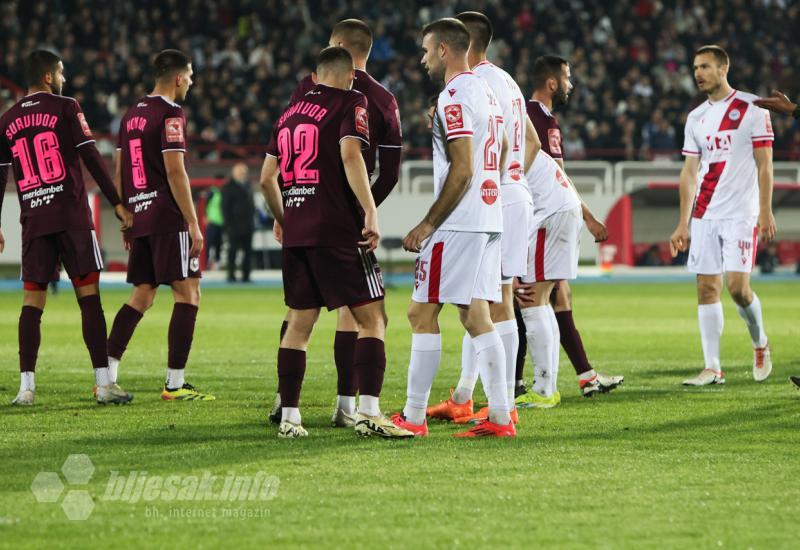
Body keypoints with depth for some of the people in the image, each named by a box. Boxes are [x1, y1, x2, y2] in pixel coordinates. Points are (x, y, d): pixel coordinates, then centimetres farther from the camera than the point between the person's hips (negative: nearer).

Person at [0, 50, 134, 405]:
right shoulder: (65, 108, -1)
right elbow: (91, 158, -8)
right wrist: (117, 203, -5)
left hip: (33, 220, 4)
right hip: (72, 216, -4)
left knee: (32, 302, 6)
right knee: (89, 297, -2)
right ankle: (103, 384, -5)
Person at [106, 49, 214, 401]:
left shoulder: (132, 115, 15)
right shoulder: (171, 114, -10)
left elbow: (119, 172, 17)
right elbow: (175, 171, -16)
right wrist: (193, 223, -15)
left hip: (139, 216, 8)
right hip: (167, 217, -8)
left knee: (142, 295, 13)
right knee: (188, 292, -3)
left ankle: (107, 375, 7)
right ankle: (175, 384, -5)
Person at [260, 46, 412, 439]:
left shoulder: (289, 114, 17)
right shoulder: (349, 104, -2)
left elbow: (267, 178, 18)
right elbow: (350, 155, -18)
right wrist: (370, 212, -21)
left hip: (296, 232, 6)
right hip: (338, 230, -6)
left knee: (299, 322, 11)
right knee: (372, 318, -3)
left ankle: (289, 416, 8)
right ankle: (368, 411, -14)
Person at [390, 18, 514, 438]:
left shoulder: (454, 97, -14)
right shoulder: (485, 91, 16)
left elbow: (462, 170, -19)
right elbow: (502, 151, 28)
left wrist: (428, 224, -16)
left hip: (457, 224, -9)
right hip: (490, 219, 9)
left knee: (422, 314, -4)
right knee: (476, 316, 9)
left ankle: (413, 418, -4)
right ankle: (500, 416, 4)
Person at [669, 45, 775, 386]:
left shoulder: (752, 108, -3)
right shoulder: (696, 118, 13)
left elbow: (764, 164, -5)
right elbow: (689, 172, 14)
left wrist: (766, 212, -12)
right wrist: (683, 224, 10)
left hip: (741, 214, -5)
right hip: (704, 215, 5)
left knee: (737, 286, -13)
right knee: (707, 287, 0)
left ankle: (760, 343, 14)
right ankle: (712, 368, 2)